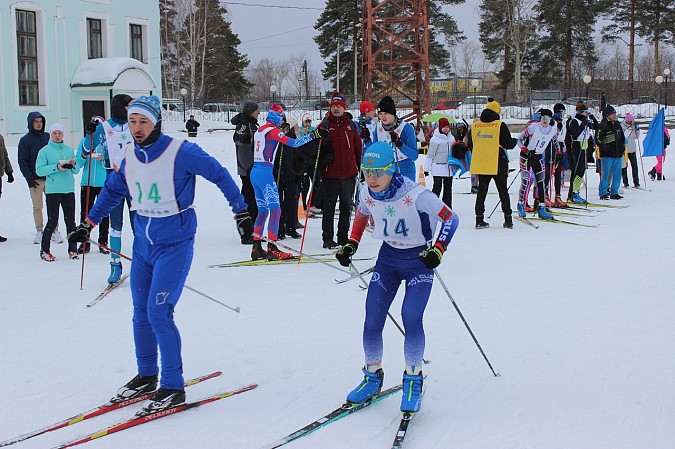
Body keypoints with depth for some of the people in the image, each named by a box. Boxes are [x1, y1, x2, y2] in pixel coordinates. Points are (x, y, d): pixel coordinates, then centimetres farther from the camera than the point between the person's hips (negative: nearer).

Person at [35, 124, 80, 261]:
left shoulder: (69, 150, 12)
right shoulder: (44, 151, 1)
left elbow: (76, 171, 13)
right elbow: (39, 170, -8)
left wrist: (73, 165, -9)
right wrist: (57, 167, -17)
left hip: (69, 190, 4)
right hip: (53, 191, -3)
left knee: (70, 221, 4)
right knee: (52, 222, -4)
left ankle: (72, 249, 11)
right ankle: (44, 250, 7)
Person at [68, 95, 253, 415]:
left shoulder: (181, 152, -17)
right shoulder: (129, 156, 2)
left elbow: (220, 176, -7)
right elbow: (112, 191, 19)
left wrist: (241, 212, -2)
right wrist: (88, 224, 21)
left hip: (175, 244, -6)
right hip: (144, 244, 6)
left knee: (158, 313, -11)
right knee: (141, 313, 11)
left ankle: (173, 387, -1)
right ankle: (146, 376, 28)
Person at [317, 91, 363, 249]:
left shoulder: (351, 125, 8)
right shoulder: (324, 125, 0)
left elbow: (358, 148, 13)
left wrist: (361, 168, 11)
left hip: (349, 173, 3)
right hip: (330, 174, -3)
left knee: (347, 206, 10)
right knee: (329, 207, 1)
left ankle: (343, 237, 19)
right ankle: (328, 238, 7)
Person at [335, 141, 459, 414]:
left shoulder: (415, 195, -25)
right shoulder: (367, 194, -10)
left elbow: (450, 219, -15)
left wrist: (438, 250, -27)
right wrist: (351, 244, 4)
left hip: (418, 260, -4)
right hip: (387, 258, 4)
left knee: (411, 318, -20)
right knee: (372, 322, -4)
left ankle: (413, 381, 1)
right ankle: (373, 376, 19)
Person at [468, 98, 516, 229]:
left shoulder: (474, 126, 4)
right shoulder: (500, 125, -9)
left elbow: (470, 145, 12)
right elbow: (508, 144, -8)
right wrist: (515, 141, 13)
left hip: (480, 164, 3)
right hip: (498, 164, -3)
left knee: (482, 191, 10)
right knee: (503, 190, 7)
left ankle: (479, 219, 6)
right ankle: (508, 219, 6)